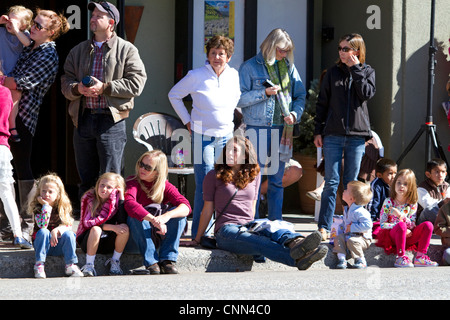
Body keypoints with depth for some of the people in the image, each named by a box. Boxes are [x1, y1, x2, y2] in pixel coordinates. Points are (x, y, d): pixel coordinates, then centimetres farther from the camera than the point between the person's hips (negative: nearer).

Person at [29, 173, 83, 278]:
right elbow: (42, 225, -25)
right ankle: (39, 265, -30)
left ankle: (71, 265, -24)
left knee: (68, 233, -25)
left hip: (58, 244, 2)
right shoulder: (37, 207, -9)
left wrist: (57, 230, -26)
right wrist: (46, 206, -27)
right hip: (43, 245, -2)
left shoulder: (63, 206, -1)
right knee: (43, 232, -30)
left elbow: (68, 225, -8)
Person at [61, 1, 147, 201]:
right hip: (83, 119, 4)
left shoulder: (127, 50, 3)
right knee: (86, 179, 10)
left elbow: (136, 82, -7)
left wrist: (105, 87, -14)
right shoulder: (78, 51, 17)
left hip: (111, 120, -4)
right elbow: (65, 83, 13)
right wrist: (77, 89, -10)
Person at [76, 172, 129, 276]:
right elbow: (86, 223, -21)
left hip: (108, 243, 3)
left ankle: (115, 262, -12)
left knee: (125, 228, -23)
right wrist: (111, 227, -27)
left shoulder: (116, 200, -4)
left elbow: (122, 221, -19)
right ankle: (89, 265, -25)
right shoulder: (88, 198, -10)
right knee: (96, 229, -35)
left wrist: (121, 198, -20)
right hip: (88, 242, -3)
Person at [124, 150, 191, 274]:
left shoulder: (165, 186, 0)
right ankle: (151, 263, -33)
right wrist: (153, 220, -47)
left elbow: (186, 206, -18)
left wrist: (166, 216, -39)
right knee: (136, 216, -32)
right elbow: (129, 204, -32)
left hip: (158, 238, 3)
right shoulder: (133, 182, -8)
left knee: (179, 214, -18)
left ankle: (168, 260, -24)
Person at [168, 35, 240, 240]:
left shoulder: (234, 76, 3)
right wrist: (187, 121, 3)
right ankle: (198, 232, 0)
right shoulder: (196, 76, -9)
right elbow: (174, 95, 4)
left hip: (226, 137, 4)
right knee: (204, 186, -8)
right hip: (203, 137, -4)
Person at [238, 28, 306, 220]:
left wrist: (295, 113, -3)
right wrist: (264, 93, -14)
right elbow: (239, 99, -5)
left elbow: (300, 95, 16)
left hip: (282, 130, 4)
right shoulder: (250, 67, -1)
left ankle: (275, 222, 15)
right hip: (258, 129, -4)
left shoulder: (289, 67, 12)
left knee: (277, 180, 9)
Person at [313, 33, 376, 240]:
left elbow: (367, 93, -12)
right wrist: (318, 131, 3)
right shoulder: (333, 72, 8)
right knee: (332, 182, -4)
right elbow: (322, 103, 9)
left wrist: (355, 69, -9)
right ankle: (324, 227, -3)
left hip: (357, 134, 0)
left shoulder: (367, 72, 8)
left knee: (351, 183, 6)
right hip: (333, 134, 0)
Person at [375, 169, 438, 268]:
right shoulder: (388, 202, -3)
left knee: (428, 225, -17)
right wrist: (400, 227, -17)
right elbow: (382, 224, -7)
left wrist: (401, 216, -19)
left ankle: (420, 256, -20)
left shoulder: (412, 204, 5)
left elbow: (412, 226, -1)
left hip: (407, 236, 4)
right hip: (391, 236, -4)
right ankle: (401, 257, -27)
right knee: (401, 225, -36)